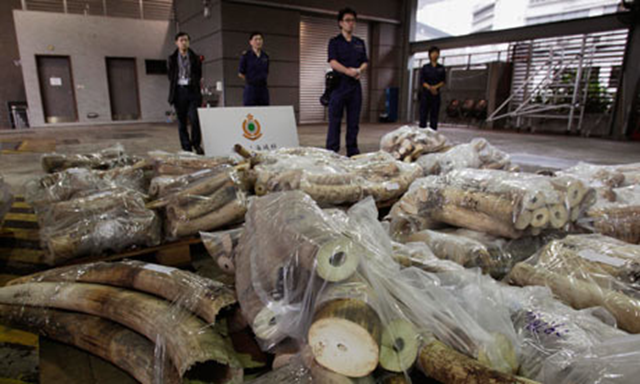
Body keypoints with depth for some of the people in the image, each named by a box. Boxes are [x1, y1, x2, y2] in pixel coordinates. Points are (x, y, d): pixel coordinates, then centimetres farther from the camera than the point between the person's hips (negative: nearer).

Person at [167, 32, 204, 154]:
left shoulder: (195, 58, 11)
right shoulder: (172, 59, 10)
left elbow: (199, 75, 13)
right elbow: (170, 76, 12)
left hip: (193, 91, -1)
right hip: (179, 91, 1)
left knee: (195, 119, -13)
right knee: (181, 122, 2)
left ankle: (196, 144, 7)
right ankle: (186, 148, 8)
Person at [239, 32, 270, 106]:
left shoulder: (265, 56, 9)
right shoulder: (246, 55, -4)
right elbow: (240, 73, 0)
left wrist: (262, 79, 7)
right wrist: (251, 80, 5)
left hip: (263, 89, 5)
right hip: (250, 89, -4)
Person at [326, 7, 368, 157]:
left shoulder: (360, 43, 19)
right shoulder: (334, 42, 6)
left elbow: (365, 62, 14)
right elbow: (333, 62, -7)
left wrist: (359, 70, -9)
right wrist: (348, 71, -23)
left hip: (355, 85, 4)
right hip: (339, 85, -4)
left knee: (354, 122, 5)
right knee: (335, 121, -4)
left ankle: (353, 152, 12)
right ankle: (331, 152, -1)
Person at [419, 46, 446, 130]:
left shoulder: (441, 68, 11)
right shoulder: (425, 67, 6)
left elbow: (443, 81, 5)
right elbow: (422, 81, -1)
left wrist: (436, 87, -13)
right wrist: (430, 88, -16)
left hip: (436, 94, 2)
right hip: (425, 93, -2)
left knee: (434, 114, 1)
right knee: (423, 113, -5)